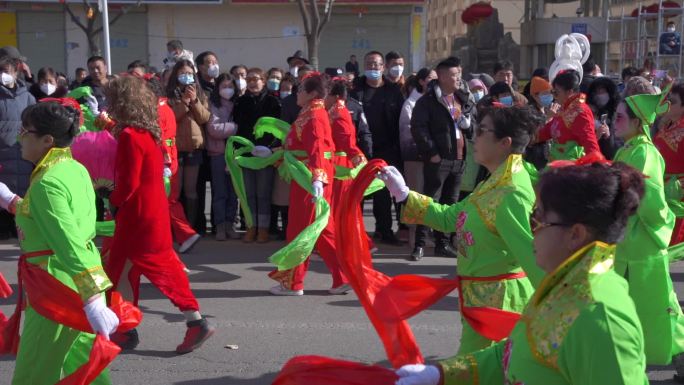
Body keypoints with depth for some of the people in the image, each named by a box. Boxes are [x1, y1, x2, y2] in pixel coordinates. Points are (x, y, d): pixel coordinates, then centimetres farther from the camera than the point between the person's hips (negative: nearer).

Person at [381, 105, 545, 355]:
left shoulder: (511, 196, -23)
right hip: (484, 296, 10)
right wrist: (403, 194, 12)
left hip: (497, 300, -10)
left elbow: (532, 256, -28)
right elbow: (449, 217, 15)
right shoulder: (495, 185, 8)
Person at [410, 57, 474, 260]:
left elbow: (475, 122, 25)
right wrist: (431, 152, -17)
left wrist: (469, 124, 2)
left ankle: (443, 243, 20)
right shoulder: (427, 101, -6)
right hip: (438, 160, -7)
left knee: (450, 203, 11)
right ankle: (420, 244, 1)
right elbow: (418, 128, -14)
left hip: (459, 159, 7)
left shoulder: (464, 99, 15)